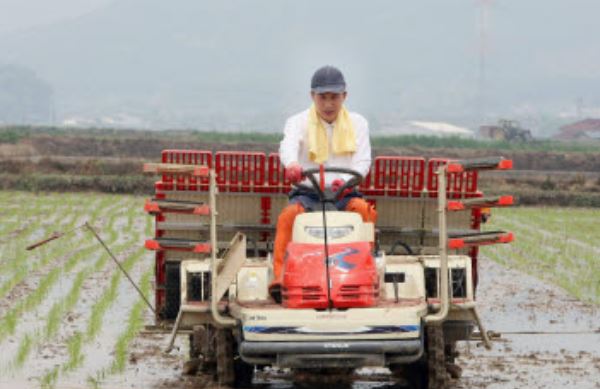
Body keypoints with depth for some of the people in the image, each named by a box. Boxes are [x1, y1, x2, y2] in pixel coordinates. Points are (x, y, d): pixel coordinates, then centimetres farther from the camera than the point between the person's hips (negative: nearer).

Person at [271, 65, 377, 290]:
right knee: (288, 215, -31)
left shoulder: (357, 124, 13)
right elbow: (289, 145, -18)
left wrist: (346, 180, -25)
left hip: (343, 195, 1)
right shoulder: (298, 122, 7)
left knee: (364, 209, -31)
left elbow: (363, 160, -1)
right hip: (307, 193, -1)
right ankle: (279, 275, -36)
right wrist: (291, 164, -44)